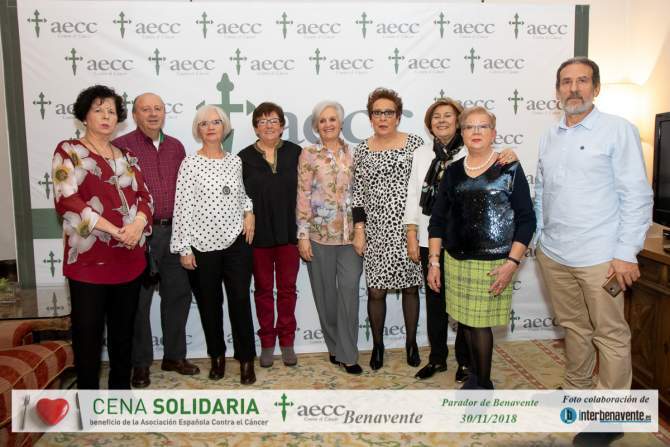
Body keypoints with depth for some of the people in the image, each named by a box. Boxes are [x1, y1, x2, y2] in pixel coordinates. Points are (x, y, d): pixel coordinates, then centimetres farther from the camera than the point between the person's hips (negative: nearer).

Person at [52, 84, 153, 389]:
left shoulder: (125, 156, 14)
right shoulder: (69, 151, -2)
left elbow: (144, 196, 9)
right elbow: (67, 201, -14)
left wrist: (137, 224, -14)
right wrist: (115, 230, -20)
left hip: (129, 258, 5)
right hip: (89, 258, -5)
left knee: (123, 328, 14)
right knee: (88, 330, 4)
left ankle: (121, 386, 30)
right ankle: (88, 394, 21)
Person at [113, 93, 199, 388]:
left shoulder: (176, 147, 12)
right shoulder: (121, 147, -4)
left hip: (173, 232, 5)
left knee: (178, 294, 12)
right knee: (139, 300, 5)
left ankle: (174, 355, 28)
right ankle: (141, 363, 21)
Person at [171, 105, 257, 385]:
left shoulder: (235, 161, 7)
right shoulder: (190, 163, -4)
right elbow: (182, 207, -6)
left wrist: (249, 211, 3)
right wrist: (184, 248, -8)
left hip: (236, 240, 2)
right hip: (203, 244, -2)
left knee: (240, 300, 1)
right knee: (210, 304, 10)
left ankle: (246, 359, 15)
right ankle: (217, 356, 29)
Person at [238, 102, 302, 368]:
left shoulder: (295, 153, 2)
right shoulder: (245, 157, 2)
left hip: (288, 231, 0)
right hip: (258, 234, 0)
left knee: (287, 288, 8)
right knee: (263, 289, 10)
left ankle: (287, 342, 21)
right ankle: (267, 343, 22)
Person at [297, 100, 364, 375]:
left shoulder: (351, 153, 7)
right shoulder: (308, 155, 0)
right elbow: (303, 197, -3)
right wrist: (303, 235, -7)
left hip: (350, 232, 2)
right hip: (319, 233, -1)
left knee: (349, 290, -5)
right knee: (326, 293, 8)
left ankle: (347, 354, 7)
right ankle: (335, 347, 26)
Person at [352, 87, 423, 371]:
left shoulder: (415, 143, 1)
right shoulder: (362, 150, 5)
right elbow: (358, 193, 6)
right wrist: (359, 230, 0)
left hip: (408, 228, -1)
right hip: (376, 231, 1)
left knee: (411, 287, 9)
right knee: (376, 290, 4)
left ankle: (411, 343, 27)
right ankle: (377, 345, 23)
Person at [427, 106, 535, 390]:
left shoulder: (510, 168, -2)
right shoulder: (453, 172, 9)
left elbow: (526, 219, -5)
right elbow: (438, 219, 11)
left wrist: (512, 263, -13)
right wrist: (433, 260, 6)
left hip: (492, 264, -4)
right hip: (456, 261, 4)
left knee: (480, 323, 0)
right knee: (466, 321, 10)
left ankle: (482, 383, 20)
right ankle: (475, 376, 31)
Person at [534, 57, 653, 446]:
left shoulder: (618, 130, -6)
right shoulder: (550, 137, 11)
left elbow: (637, 195, -9)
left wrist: (627, 254, -13)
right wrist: (540, 238, 14)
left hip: (599, 257, -5)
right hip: (554, 255, 5)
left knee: (610, 336, 4)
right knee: (574, 328, 18)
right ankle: (577, 392, 34)